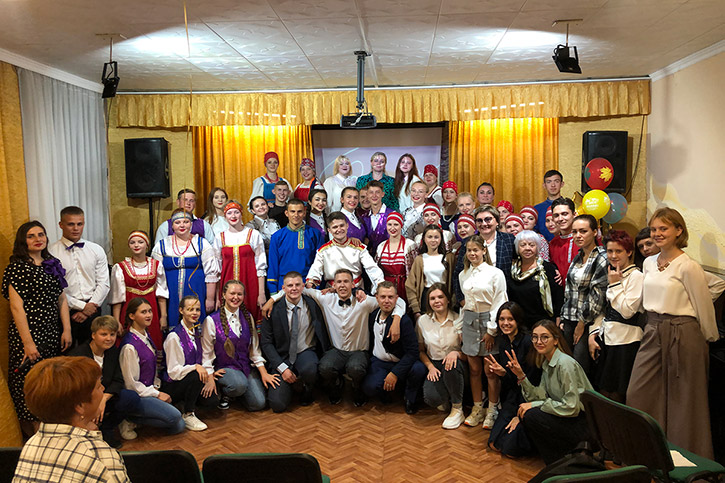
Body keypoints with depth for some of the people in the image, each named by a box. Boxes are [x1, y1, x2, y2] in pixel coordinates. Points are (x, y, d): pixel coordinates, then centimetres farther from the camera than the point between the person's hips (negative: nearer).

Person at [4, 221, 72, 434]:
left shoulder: (53, 264, 10)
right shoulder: (17, 267, -8)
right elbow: (16, 307, -13)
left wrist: (67, 330, 4)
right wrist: (28, 342, -16)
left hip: (52, 333, 6)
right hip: (28, 332, -6)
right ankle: (30, 434, 18)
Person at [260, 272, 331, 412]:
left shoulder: (312, 304, -4)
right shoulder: (273, 309, -7)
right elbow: (266, 342, -5)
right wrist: (282, 367, -13)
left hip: (306, 353, 0)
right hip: (282, 357, 0)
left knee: (309, 370, -37)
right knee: (278, 405, -16)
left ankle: (308, 390, 1)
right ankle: (293, 384, 19)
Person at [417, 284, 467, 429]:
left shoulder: (458, 320, -6)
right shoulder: (423, 321, 2)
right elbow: (421, 350, 10)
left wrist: (457, 353, -29)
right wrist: (430, 366, -8)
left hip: (455, 365, -1)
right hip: (434, 366, 1)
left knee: (452, 366, -39)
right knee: (430, 398, -31)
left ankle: (458, 410, -16)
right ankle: (445, 400, 9)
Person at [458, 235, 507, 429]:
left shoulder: (495, 273, -6)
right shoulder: (463, 275, 10)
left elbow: (498, 303, -8)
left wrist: (491, 331, -11)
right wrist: (461, 328, 14)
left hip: (488, 321, -4)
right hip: (469, 322, 4)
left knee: (490, 371, 0)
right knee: (474, 370, 9)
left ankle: (492, 410, 15)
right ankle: (477, 408, 21)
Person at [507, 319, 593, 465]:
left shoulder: (565, 364, -21)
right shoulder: (546, 363, 7)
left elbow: (571, 407, -23)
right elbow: (539, 397, 3)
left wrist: (535, 405, -18)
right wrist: (521, 376, -9)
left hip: (584, 422, -9)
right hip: (564, 416, 9)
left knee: (529, 416, -22)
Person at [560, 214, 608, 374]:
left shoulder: (602, 258, -10)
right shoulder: (577, 258, 13)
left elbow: (597, 296, -13)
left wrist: (582, 323, -10)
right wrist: (563, 319, 11)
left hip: (589, 322, -7)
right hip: (570, 320, 7)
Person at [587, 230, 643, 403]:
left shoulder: (636, 276, -9)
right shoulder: (610, 274, 14)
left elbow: (627, 311, -19)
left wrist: (614, 284, -12)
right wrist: (593, 333, 6)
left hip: (625, 340, -7)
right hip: (605, 339, 7)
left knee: (617, 396, 2)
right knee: (603, 393, 12)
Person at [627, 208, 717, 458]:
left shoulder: (688, 266, -13)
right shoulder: (648, 263, 8)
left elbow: (704, 307, -5)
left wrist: (710, 338, 5)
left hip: (682, 334, -7)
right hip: (652, 332, 7)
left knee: (682, 400, 5)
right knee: (637, 394, 6)